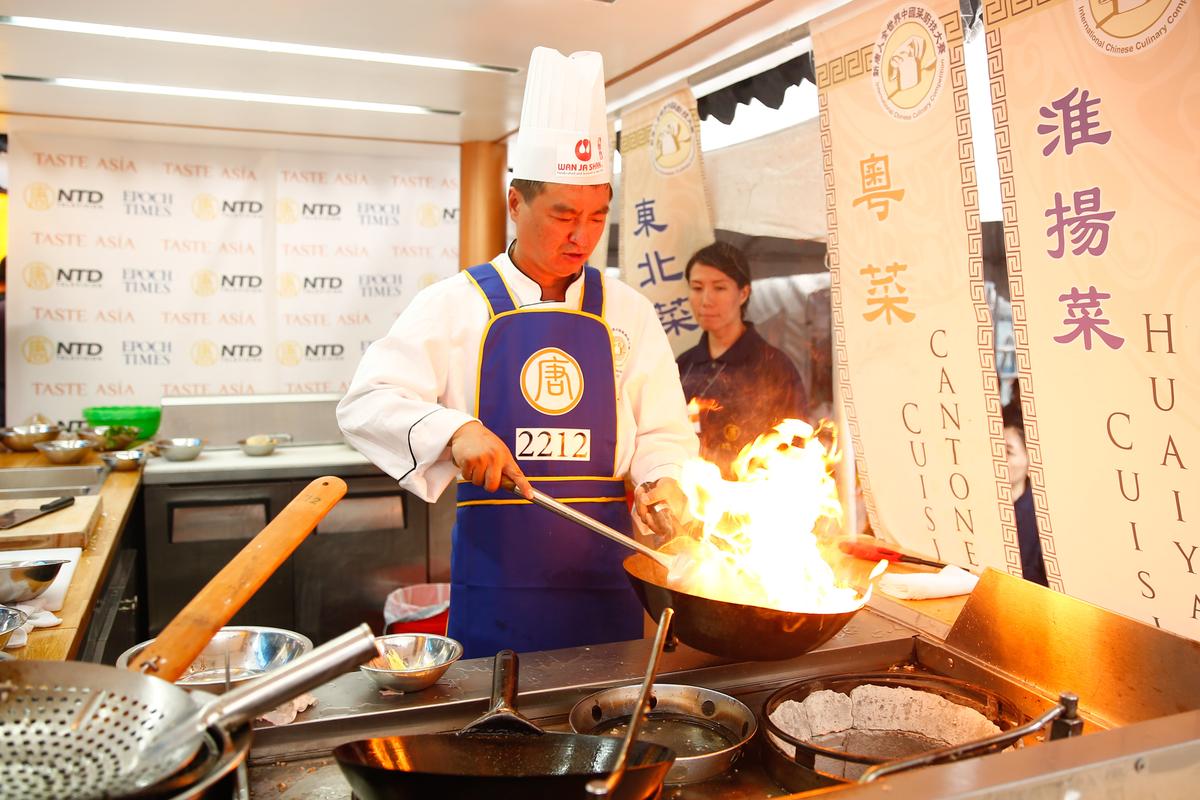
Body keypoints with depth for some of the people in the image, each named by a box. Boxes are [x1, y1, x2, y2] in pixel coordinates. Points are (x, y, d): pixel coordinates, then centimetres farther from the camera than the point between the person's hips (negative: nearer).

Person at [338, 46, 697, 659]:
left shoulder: (629, 312, 8)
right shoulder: (455, 304, 1)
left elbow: (663, 432, 11)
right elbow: (365, 404, -4)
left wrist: (660, 481, -10)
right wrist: (454, 431, -21)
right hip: (494, 577, -2)